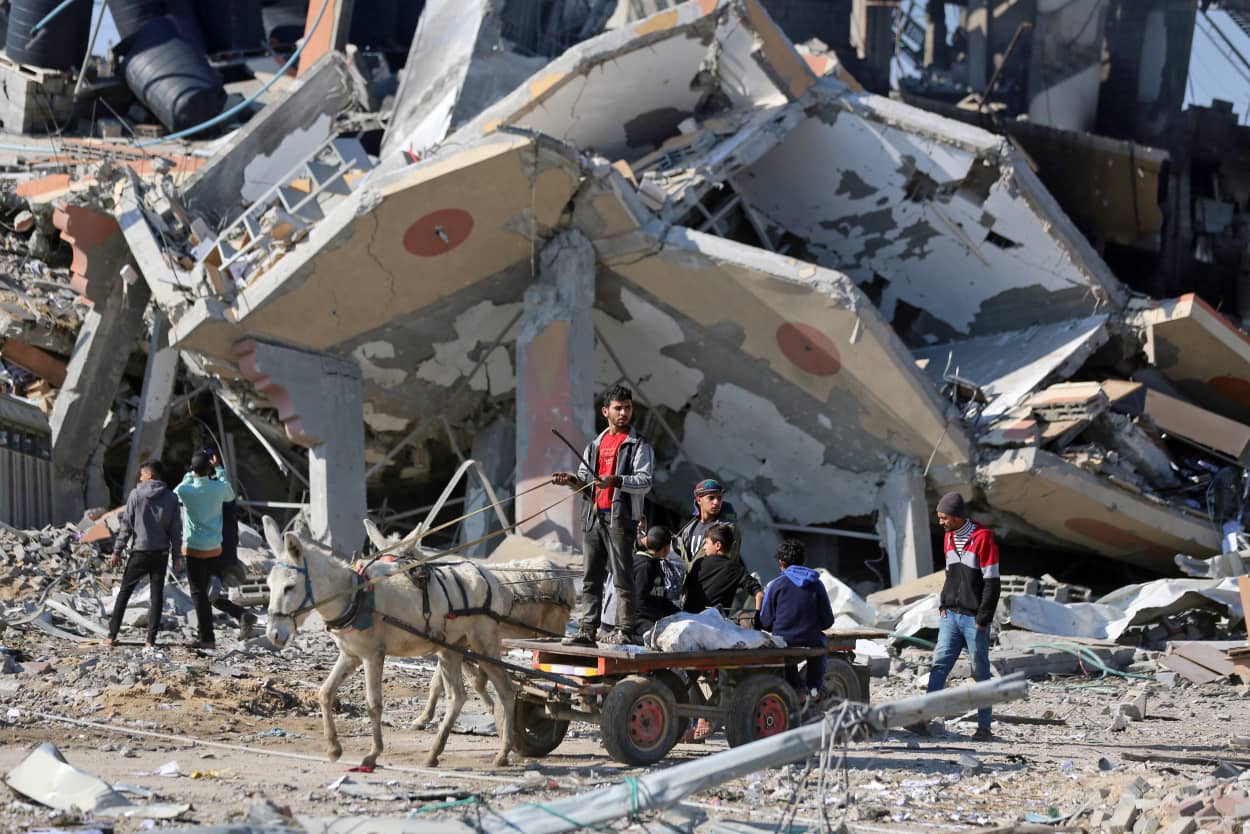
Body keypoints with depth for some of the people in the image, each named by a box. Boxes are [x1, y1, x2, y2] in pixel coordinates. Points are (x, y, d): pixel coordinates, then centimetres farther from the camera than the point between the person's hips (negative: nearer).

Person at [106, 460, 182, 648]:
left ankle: (112, 635, 8)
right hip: (161, 554, 2)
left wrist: (117, 551, 0)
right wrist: (176, 555, 9)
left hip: (139, 552, -2)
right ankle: (151, 640, 1)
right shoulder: (171, 498, 0)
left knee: (124, 592, 8)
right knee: (156, 596, 5)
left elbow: (126, 525, -6)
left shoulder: (136, 495, -7)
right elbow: (176, 530, 1)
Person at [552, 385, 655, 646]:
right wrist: (573, 481, -1)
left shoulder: (639, 445, 2)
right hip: (594, 516, 6)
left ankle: (625, 630, -6)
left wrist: (616, 480, -26)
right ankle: (587, 630, 7)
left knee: (622, 577, -7)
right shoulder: (595, 445, 21)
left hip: (620, 518, -6)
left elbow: (644, 482, -10)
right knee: (591, 578, 5)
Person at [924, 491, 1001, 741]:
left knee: (980, 672, 1)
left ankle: (984, 727, 6)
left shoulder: (982, 538, -12)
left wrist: (982, 619, -15)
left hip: (973, 618, -6)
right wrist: (943, 605, 10)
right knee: (939, 664, -4)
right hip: (951, 615, 6)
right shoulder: (949, 538, 11)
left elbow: (992, 582, -13)